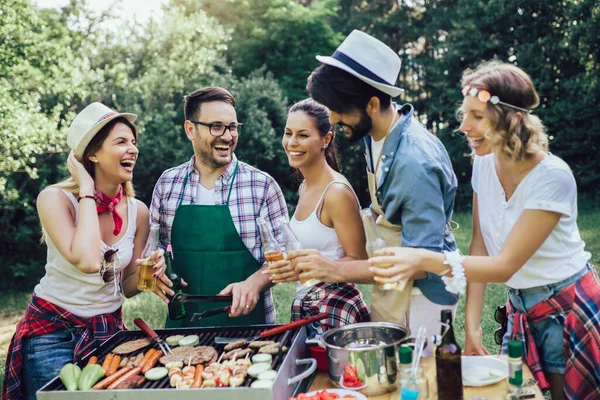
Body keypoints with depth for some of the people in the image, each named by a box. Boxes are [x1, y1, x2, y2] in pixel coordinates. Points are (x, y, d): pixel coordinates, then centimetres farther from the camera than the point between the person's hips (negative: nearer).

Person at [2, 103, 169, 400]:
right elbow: (88, 262, -35)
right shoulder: (55, 199, -18)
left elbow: (127, 288, 5)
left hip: (109, 329, 4)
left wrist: (144, 274, -18)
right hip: (52, 331, -4)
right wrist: (87, 192, -25)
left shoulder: (137, 211, -4)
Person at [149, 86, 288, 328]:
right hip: (182, 321, 2)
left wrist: (254, 283, -20)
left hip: (246, 317, -2)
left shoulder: (262, 185, -6)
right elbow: (156, 245, 12)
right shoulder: (167, 184, 2)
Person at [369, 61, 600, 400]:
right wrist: (472, 324, -6)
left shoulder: (552, 177, -26)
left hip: (570, 312, -6)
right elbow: (481, 246, -2)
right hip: (522, 312, 6)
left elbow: (504, 266, -27)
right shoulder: (484, 165, -6)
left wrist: (426, 261, -39)